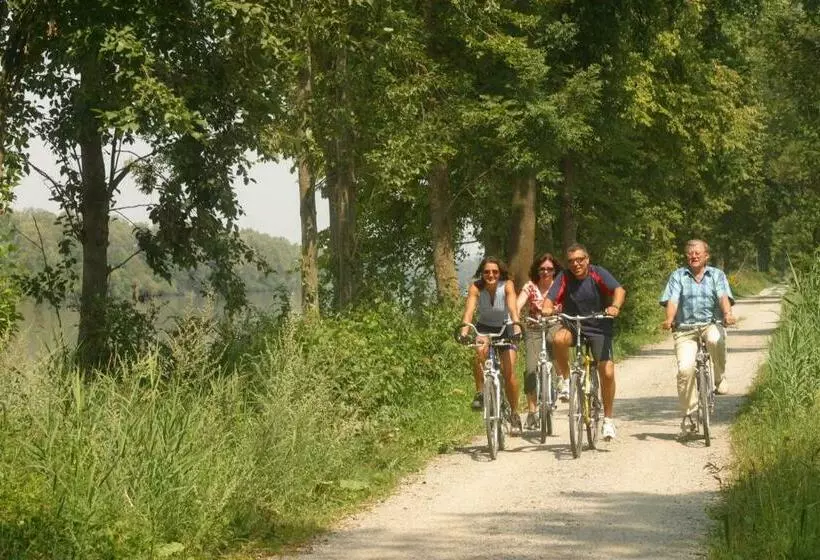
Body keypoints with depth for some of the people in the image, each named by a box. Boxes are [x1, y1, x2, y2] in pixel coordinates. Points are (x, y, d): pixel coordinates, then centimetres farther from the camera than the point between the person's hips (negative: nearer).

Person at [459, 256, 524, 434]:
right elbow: (469, 310, -33)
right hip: (484, 328, 1)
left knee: (509, 371, -12)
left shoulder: (507, 285, -21)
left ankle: (514, 414, 7)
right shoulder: (476, 288, -19)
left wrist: (516, 325, -55)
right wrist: (464, 329, -51)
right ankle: (480, 392, -17)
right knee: (480, 350, -35)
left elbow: (512, 307, -36)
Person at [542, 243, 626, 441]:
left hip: (599, 328, -1)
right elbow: (551, 298, -16)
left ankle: (608, 419, 4)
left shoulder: (597, 273, -9)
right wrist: (547, 309, -40)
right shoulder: (564, 278, -5)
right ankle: (566, 380, -10)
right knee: (559, 339, -34)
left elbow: (619, 290, -22)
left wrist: (615, 306, -44)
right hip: (573, 327, 1)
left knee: (607, 373, -13)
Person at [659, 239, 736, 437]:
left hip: (711, 325, 0)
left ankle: (720, 378, -11)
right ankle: (687, 416, -6)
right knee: (685, 368, -19)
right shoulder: (678, 276, 13)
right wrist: (669, 319, -20)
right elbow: (672, 300, 0)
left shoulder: (717, 275, 13)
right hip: (685, 329, 0)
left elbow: (724, 297, -4)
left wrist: (727, 313, -25)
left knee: (715, 339, -38)